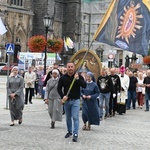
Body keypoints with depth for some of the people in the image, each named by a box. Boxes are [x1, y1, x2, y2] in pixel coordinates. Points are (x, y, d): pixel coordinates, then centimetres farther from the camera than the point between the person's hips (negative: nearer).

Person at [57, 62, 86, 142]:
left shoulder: (79, 76, -4)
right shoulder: (63, 77, 1)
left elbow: (84, 85, -14)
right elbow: (59, 88, 4)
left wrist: (77, 79, -27)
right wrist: (63, 96, -11)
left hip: (75, 100, -3)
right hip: (66, 100, 3)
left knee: (75, 117, -10)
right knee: (68, 117, 15)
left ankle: (75, 134, -9)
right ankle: (69, 131, 31)